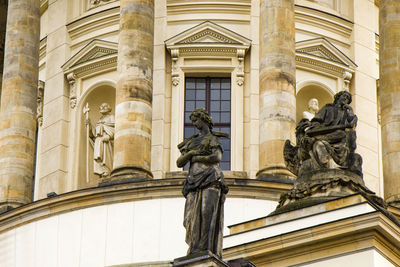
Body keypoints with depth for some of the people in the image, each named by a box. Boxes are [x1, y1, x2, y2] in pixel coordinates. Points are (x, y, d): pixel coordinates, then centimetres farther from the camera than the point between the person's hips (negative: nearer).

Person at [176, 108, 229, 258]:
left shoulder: (213, 138, 12)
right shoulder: (191, 142, 26)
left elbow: (217, 157, -6)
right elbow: (179, 163, 16)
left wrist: (195, 158, 1)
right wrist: (190, 153, -3)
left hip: (210, 177, -5)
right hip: (194, 180, 5)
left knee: (207, 212, -18)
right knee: (194, 215, -9)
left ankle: (208, 249, -26)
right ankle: (194, 251, -16)